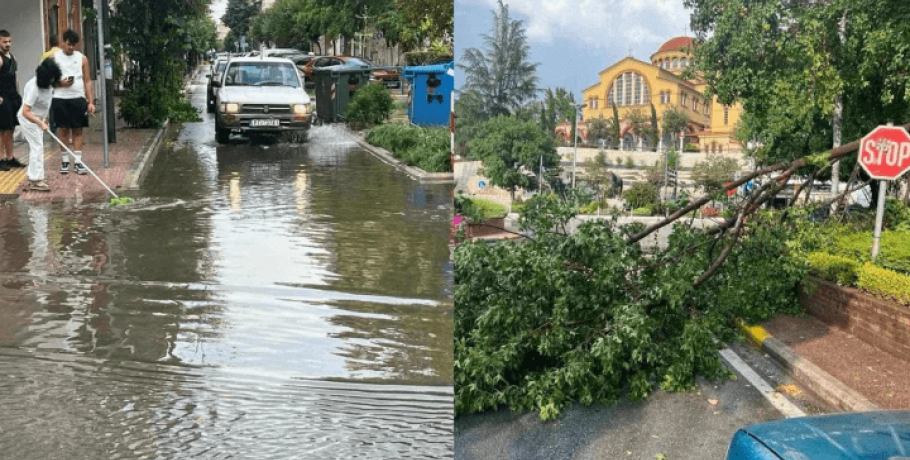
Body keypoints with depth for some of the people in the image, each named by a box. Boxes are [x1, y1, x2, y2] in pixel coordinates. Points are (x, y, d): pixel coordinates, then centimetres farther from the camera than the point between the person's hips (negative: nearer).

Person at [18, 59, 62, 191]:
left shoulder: (49, 84, -6)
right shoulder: (34, 88, -32)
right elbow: (25, 111, -33)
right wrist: (40, 123, -42)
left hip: (38, 118, 9)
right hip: (28, 119, -9)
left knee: (36, 147, 14)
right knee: (37, 147, -13)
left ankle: (33, 177, 24)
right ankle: (36, 180, -13)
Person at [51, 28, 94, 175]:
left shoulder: (82, 59, 7)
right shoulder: (54, 58, 3)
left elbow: (87, 81, 8)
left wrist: (90, 101, 1)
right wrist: (61, 83, -16)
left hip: (78, 98, 1)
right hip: (60, 99, -1)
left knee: (78, 130, 1)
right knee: (63, 130, 4)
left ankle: (78, 161, 4)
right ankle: (65, 160, 13)